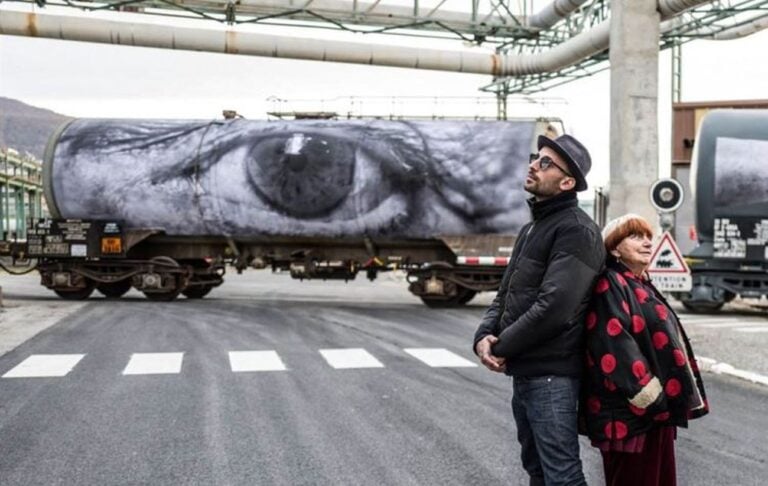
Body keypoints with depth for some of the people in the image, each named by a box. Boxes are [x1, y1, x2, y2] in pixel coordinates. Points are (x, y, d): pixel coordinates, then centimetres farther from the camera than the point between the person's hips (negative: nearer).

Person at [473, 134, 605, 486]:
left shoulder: (576, 231, -13)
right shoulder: (531, 229, 19)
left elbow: (554, 306, -22)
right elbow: (506, 295, 18)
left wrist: (502, 347, -12)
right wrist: (484, 336, -2)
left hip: (552, 374, -10)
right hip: (522, 371, 10)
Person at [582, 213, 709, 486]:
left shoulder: (643, 288, 19)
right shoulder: (611, 286, -11)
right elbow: (614, 344, -22)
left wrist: (664, 398, 19)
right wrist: (648, 394, -24)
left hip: (657, 408, 10)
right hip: (631, 411, -10)